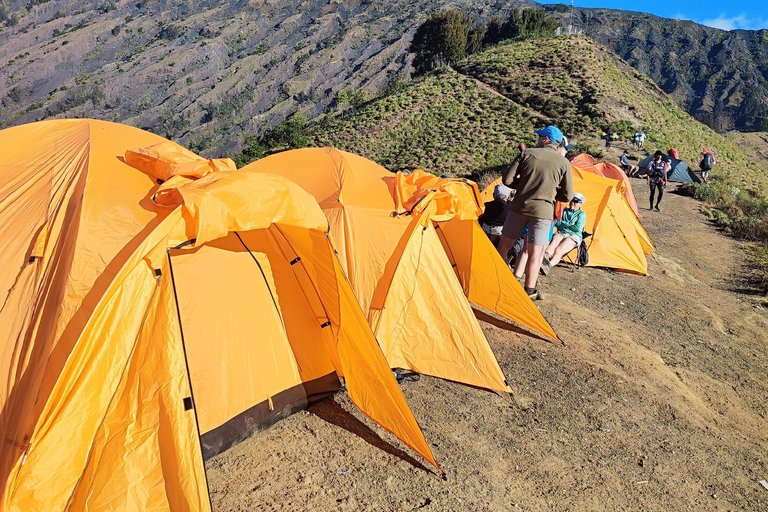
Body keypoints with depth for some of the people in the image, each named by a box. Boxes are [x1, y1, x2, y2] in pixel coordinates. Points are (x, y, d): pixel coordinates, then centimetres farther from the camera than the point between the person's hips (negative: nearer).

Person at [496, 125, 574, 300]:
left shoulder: (527, 154, 0)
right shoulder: (564, 163, 0)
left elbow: (507, 179, -3)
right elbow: (567, 196, 2)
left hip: (519, 207, 1)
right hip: (542, 211, -1)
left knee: (505, 243, 15)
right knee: (535, 251, 2)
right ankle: (530, 290, 4)